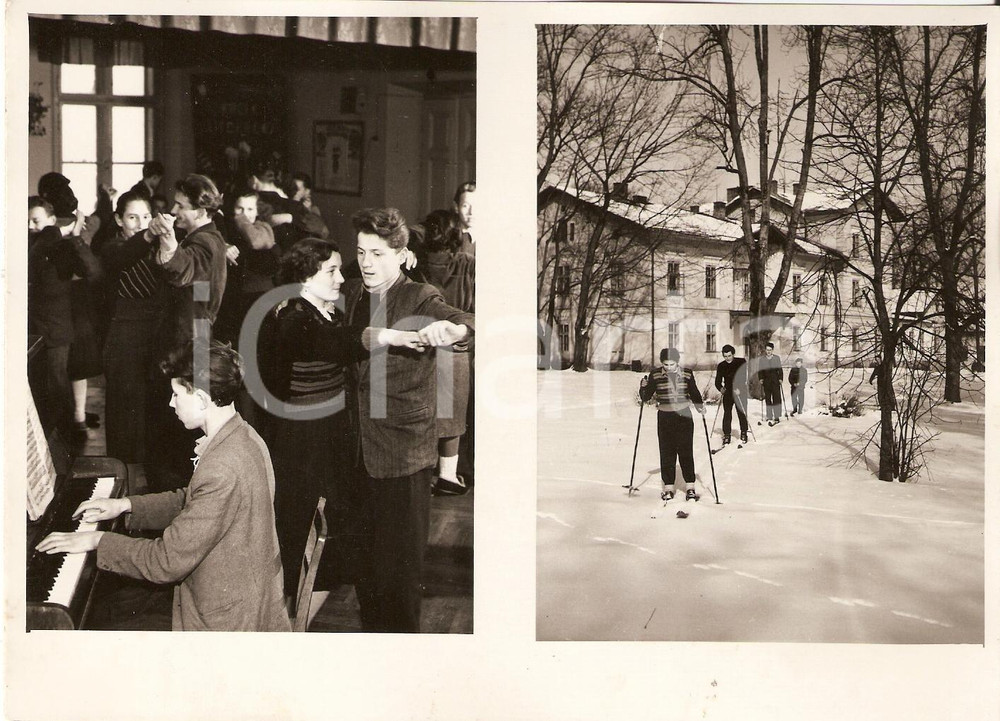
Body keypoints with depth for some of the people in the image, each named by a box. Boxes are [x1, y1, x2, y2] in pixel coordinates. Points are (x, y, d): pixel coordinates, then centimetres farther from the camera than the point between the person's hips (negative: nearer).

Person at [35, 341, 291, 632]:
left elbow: (168, 562, -25)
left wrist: (98, 540, -13)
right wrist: (126, 505, 10)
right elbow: (192, 502, 17)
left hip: (227, 621, -9)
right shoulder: (241, 437, 2)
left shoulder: (222, 471, -30)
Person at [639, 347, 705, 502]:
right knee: (667, 453, 2)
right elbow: (645, 397, -1)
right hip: (664, 418, 0)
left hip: (684, 416, 0)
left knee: (686, 452, 0)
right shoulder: (655, 375, -3)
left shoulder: (687, 373, 0)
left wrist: (700, 405, -2)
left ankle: (690, 487, 6)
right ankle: (668, 488, 10)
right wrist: (643, 387, -19)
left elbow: (694, 393, 14)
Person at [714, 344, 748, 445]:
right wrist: (720, 388, -14)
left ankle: (743, 433, 14)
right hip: (727, 392, 2)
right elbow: (718, 381, 7)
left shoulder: (741, 362, -2)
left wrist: (740, 388, -17)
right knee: (727, 414, -4)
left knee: (741, 413, -1)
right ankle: (727, 435, 2)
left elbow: (745, 376, -6)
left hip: (740, 392, -2)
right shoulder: (721, 366, 5)